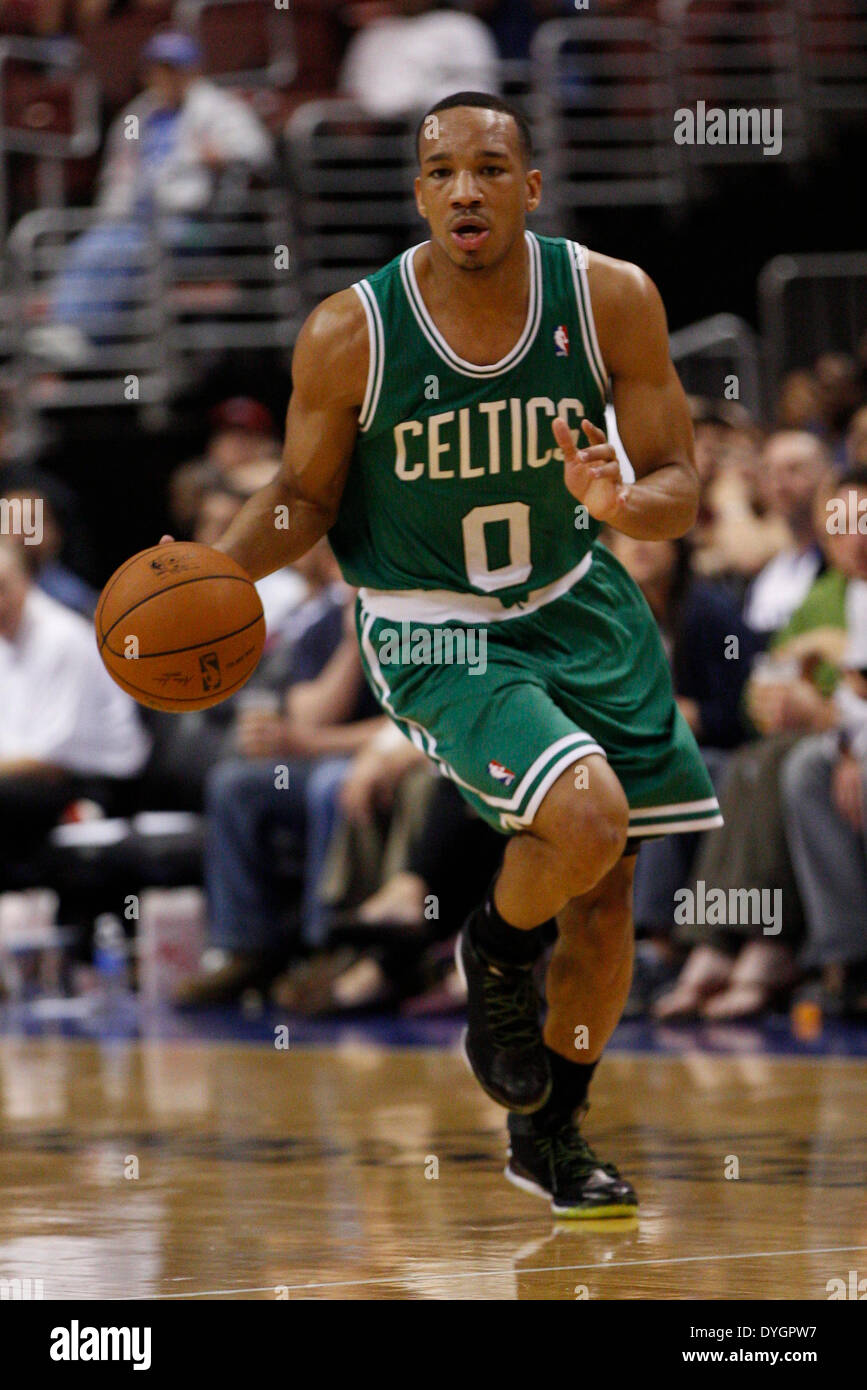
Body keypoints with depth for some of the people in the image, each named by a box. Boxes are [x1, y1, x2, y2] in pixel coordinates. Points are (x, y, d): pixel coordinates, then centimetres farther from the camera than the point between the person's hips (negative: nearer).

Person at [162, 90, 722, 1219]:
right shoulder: (349, 337, -20)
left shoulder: (612, 300, -15)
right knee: (586, 819, -27)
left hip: (575, 606, 4)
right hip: (433, 633, -4)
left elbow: (678, 487, -8)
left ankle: (550, 1136, 34)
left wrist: (626, 502, -32)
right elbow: (305, 501, -4)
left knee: (607, 885, 11)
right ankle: (497, 952, 8)